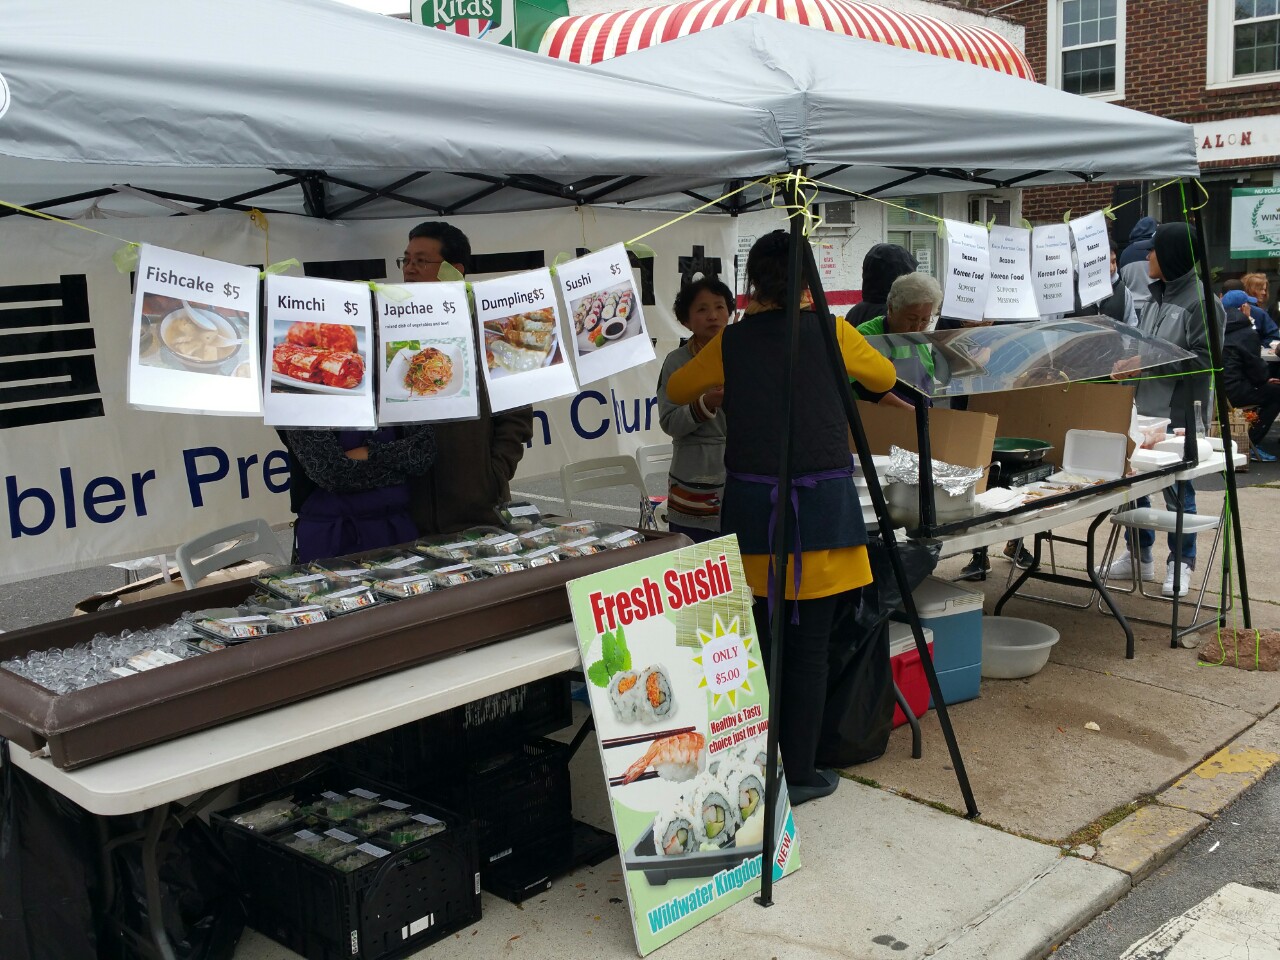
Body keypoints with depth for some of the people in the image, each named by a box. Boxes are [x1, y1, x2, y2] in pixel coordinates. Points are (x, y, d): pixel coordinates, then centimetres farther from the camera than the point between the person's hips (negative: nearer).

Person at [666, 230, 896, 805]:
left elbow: (676, 391, 20)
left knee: (757, 641, 10)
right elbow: (885, 378, 19)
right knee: (810, 646, 5)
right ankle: (799, 773, 13)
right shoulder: (830, 332, 0)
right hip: (822, 503, -2)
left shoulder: (732, 342, 4)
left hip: (753, 502, 2)